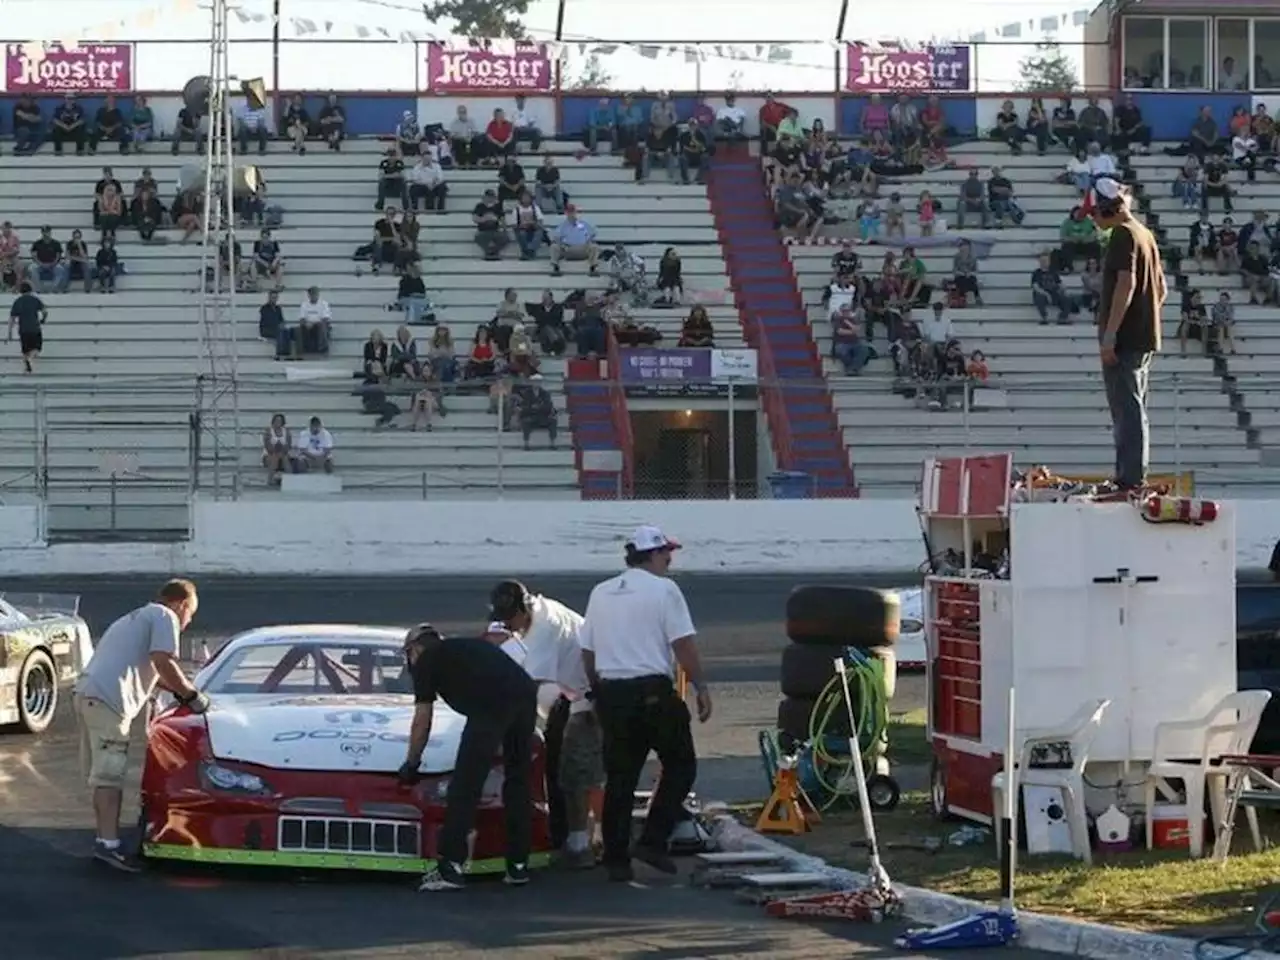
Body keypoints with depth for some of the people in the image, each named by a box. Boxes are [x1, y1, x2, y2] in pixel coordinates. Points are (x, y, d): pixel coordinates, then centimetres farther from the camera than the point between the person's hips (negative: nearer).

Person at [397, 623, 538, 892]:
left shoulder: (426, 660, 19)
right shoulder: (471, 646, 38)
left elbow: (422, 720, 19)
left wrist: (411, 764, 32)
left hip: (492, 705, -7)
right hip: (527, 693, 7)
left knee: (465, 786, -1)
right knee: (518, 784, 17)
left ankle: (451, 867, -4)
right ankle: (518, 866, 20)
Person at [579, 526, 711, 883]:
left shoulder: (600, 593, 14)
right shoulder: (663, 589, -3)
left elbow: (587, 652, 17)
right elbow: (683, 645, -10)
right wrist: (701, 688, -5)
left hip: (610, 693, 6)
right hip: (653, 692, -6)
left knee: (619, 777, 9)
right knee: (680, 766, 7)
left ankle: (616, 860, 8)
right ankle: (653, 841, -5)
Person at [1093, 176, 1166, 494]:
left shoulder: (1123, 235, -12)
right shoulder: (1145, 234, 17)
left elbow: (1126, 283, -21)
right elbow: (1161, 289, 21)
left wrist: (1109, 334, -22)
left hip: (1124, 338, -10)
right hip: (1145, 338, 10)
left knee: (1127, 411, -10)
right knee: (1134, 411, 14)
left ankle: (1130, 480, -12)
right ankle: (1134, 480, 18)